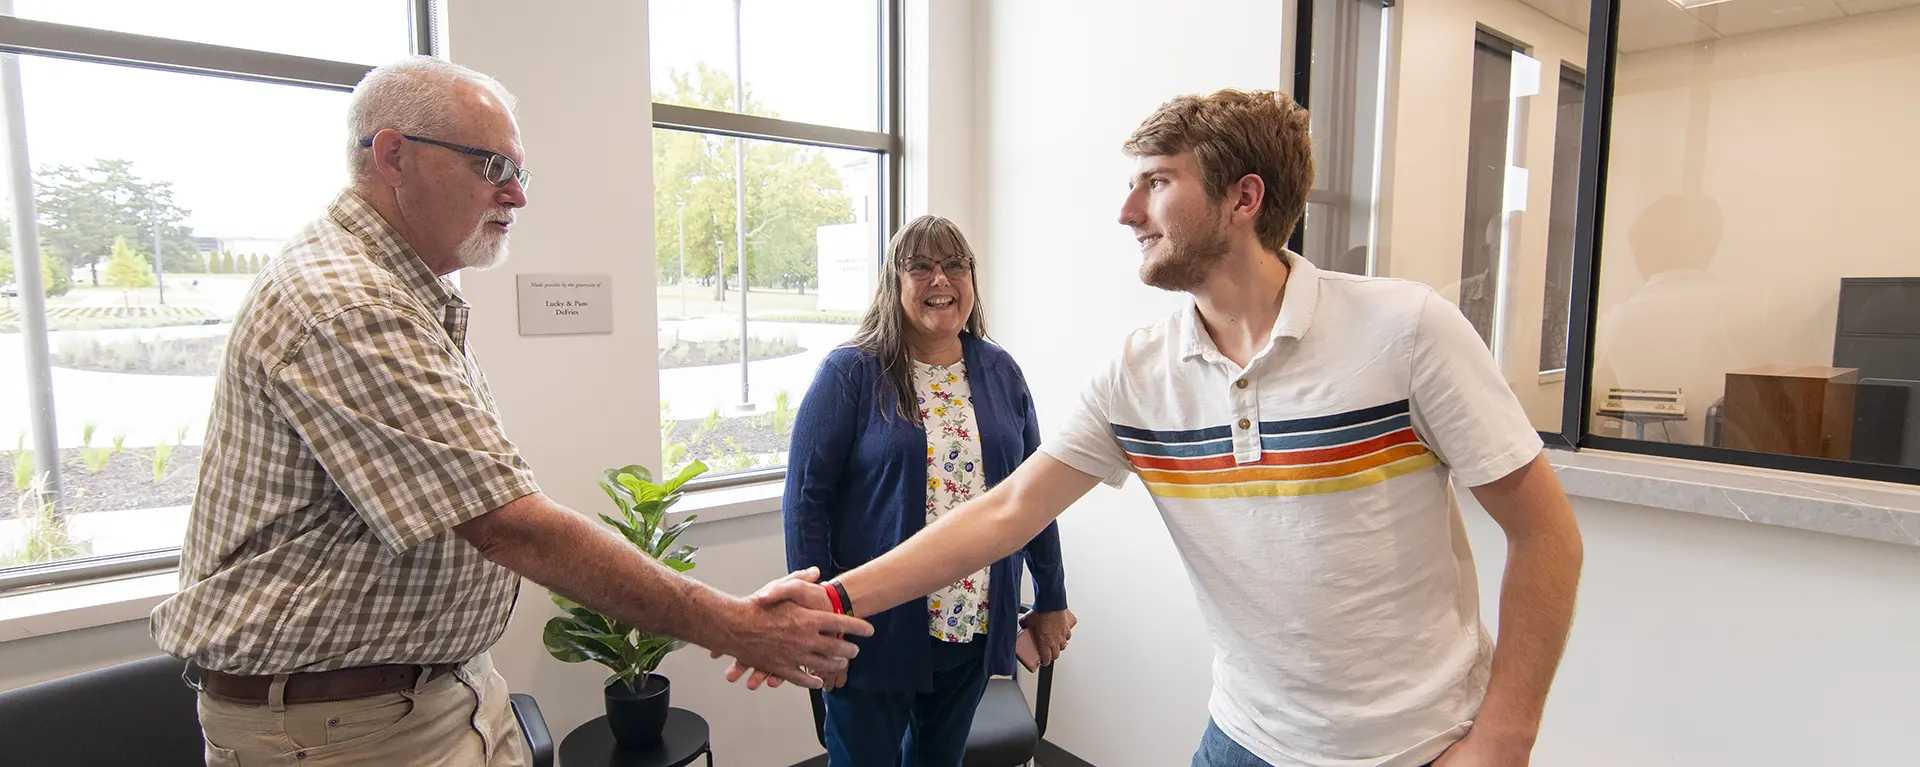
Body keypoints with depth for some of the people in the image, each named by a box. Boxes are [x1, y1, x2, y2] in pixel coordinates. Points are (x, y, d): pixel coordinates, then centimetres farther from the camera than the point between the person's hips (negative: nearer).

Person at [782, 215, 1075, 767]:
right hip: (876, 629, -4)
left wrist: (1051, 600, 10)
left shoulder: (1001, 373, 4)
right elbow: (806, 499, -10)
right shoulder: (850, 374, -9)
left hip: (976, 629, 4)